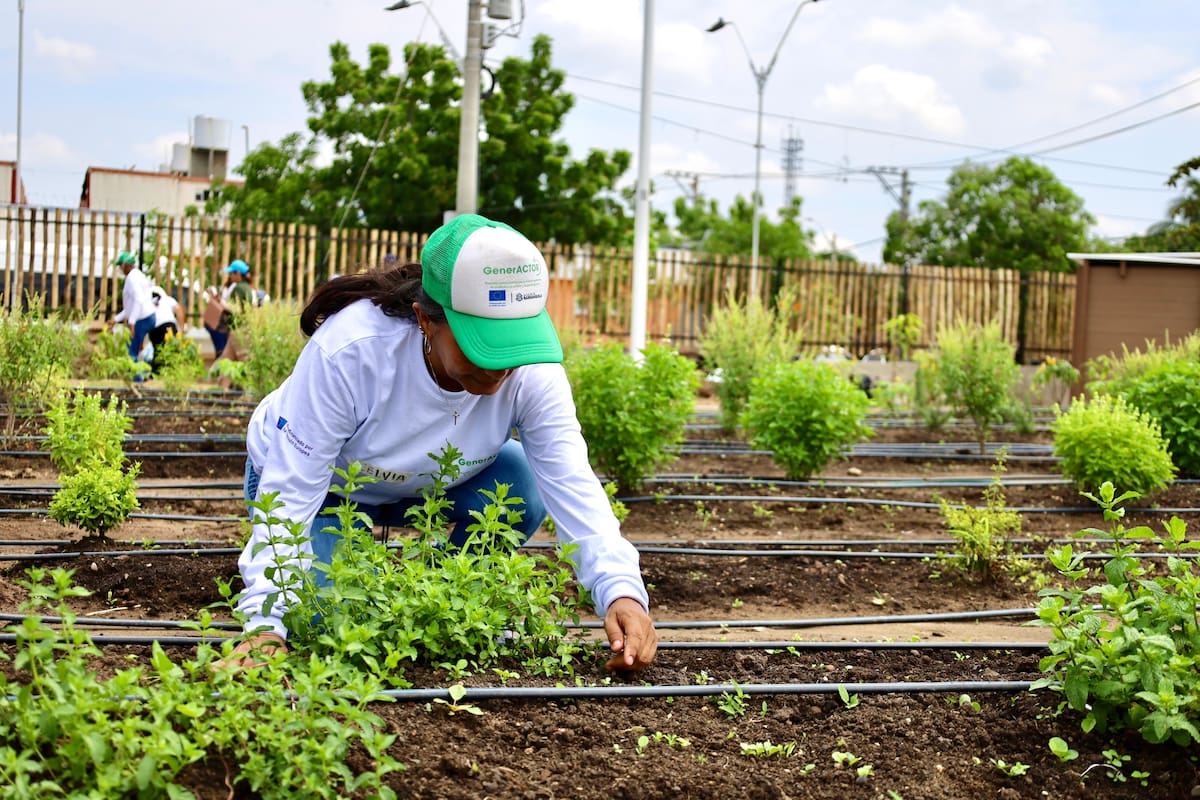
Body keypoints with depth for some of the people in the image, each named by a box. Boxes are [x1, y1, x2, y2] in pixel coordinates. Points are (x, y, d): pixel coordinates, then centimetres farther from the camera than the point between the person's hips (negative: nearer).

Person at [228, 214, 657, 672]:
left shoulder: (533, 372, -28)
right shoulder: (348, 352, -38)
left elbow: (574, 488, -32)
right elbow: (289, 495, -36)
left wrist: (621, 591, -48)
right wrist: (266, 624, -45)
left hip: (429, 483, 3)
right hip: (324, 484, -3)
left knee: (522, 488, -26)